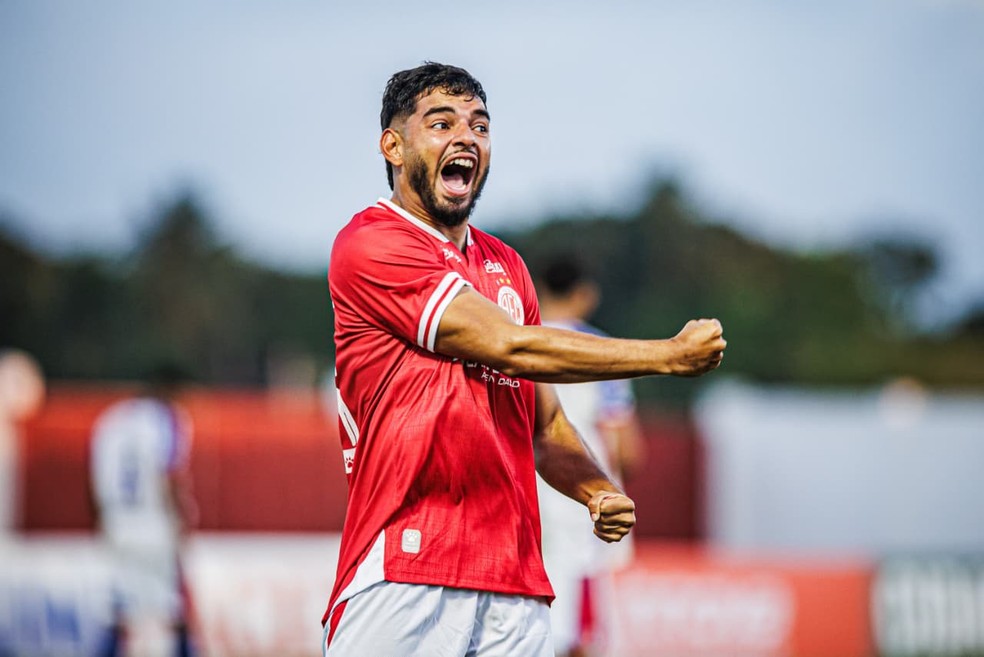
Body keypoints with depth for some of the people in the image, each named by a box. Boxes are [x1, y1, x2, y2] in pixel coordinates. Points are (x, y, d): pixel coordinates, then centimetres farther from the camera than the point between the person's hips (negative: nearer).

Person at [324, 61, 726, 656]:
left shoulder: (506, 266, 21)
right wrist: (670, 355, -5)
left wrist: (600, 494, 3)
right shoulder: (369, 245, -4)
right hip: (402, 575, -6)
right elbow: (510, 347, -10)